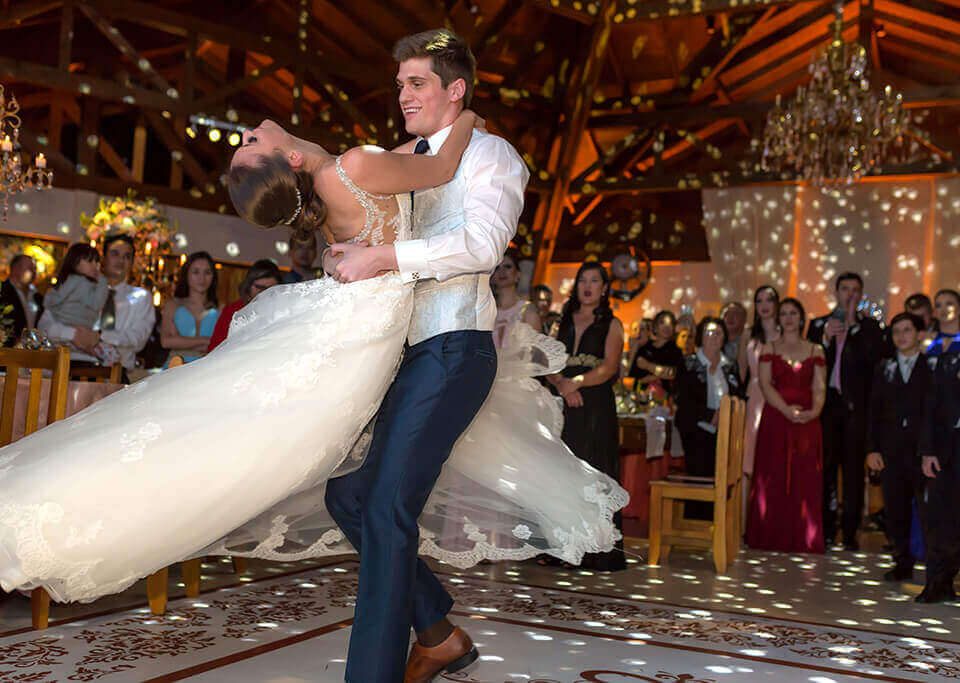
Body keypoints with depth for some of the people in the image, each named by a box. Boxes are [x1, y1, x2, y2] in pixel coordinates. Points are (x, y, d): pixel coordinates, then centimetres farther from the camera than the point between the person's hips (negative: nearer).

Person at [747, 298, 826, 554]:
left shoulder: (815, 351, 11)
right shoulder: (769, 348, 9)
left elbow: (819, 388, 3)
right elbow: (765, 384, -2)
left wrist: (814, 411, -17)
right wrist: (787, 410, -16)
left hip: (806, 422, 1)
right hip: (775, 419, 0)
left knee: (805, 480, 0)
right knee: (773, 479, -1)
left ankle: (802, 539, 7)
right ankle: (772, 537, 7)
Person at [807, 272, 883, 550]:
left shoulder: (869, 326, 7)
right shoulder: (819, 325, 13)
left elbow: (874, 357, -9)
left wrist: (854, 325, -11)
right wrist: (826, 337, -9)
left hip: (856, 405, -2)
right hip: (827, 403, 2)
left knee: (854, 469, -1)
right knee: (825, 467, 4)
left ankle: (850, 531, 4)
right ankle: (827, 528, 12)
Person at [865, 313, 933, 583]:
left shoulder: (933, 367, 1)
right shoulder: (884, 368, 12)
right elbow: (874, 411, 10)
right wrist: (872, 449, 3)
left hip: (923, 452, -3)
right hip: (891, 452, 3)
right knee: (895, 512, 7)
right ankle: (903, 564, 19)